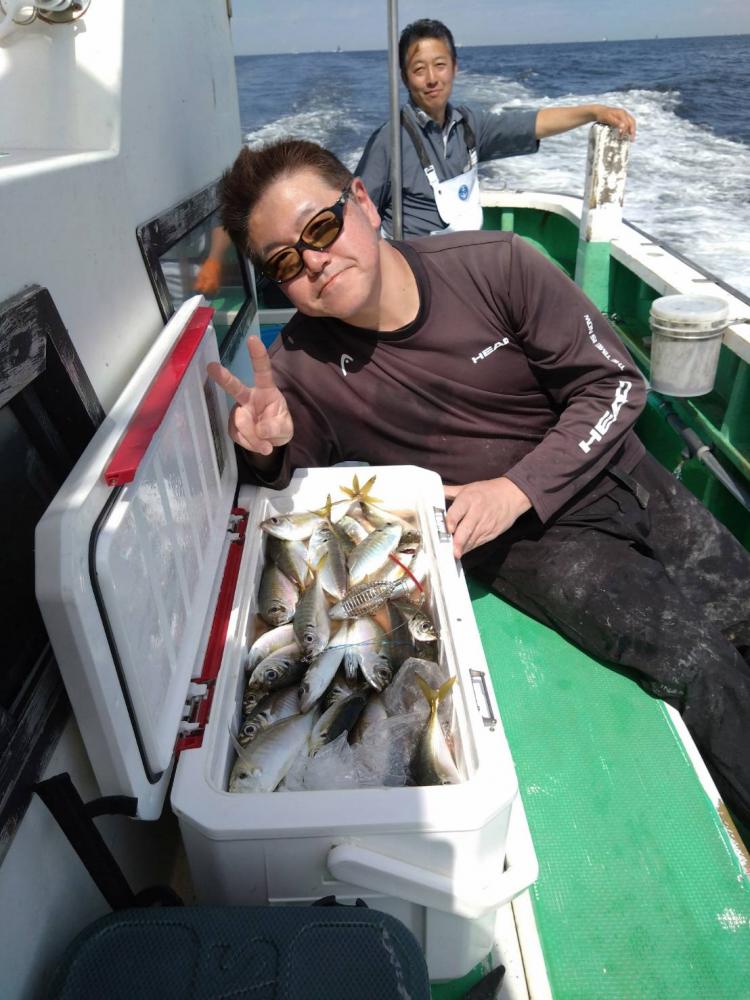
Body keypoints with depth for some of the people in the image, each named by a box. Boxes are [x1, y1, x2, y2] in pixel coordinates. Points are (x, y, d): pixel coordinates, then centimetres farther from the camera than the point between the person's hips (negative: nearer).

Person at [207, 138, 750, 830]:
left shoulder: (494, 267, -14)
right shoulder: (302, 369, -15)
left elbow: (614, 382, -9)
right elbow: (287, 481, -2)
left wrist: (516, 489, -21)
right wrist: (267, 451, -27)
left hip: (618, 478, 3)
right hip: (520, 541, -3)